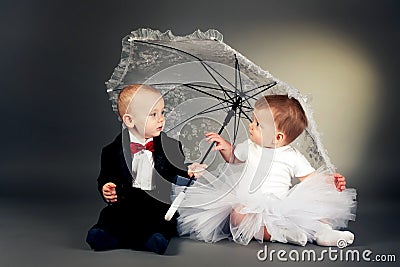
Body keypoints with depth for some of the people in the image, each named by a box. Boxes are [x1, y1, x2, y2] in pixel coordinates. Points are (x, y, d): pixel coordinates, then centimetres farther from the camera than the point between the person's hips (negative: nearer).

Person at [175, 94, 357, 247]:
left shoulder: (293, 156, 0)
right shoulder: (250, 147, 8)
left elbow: (310, 177, 5)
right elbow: (234, 158, 27)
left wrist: (331, 181, -11)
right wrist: (225, 146, 9)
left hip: (280, 206, 1)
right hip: (246, 204, 0)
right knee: (238, 217, -35)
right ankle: (280, 234, -41)